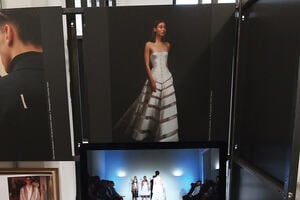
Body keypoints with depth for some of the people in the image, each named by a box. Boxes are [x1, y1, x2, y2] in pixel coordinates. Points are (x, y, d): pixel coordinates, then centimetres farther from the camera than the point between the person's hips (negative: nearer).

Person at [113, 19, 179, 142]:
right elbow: (147, 64, -8)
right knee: (151, 105, 2)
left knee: (166, 106, 5)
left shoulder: (167, 45, 9)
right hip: (154, 77, -4)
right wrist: (152, 80, -14)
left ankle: (165, 134, 19)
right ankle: (142, 132, 22)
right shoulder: (149, 45, -4)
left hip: (167, 77, 4)